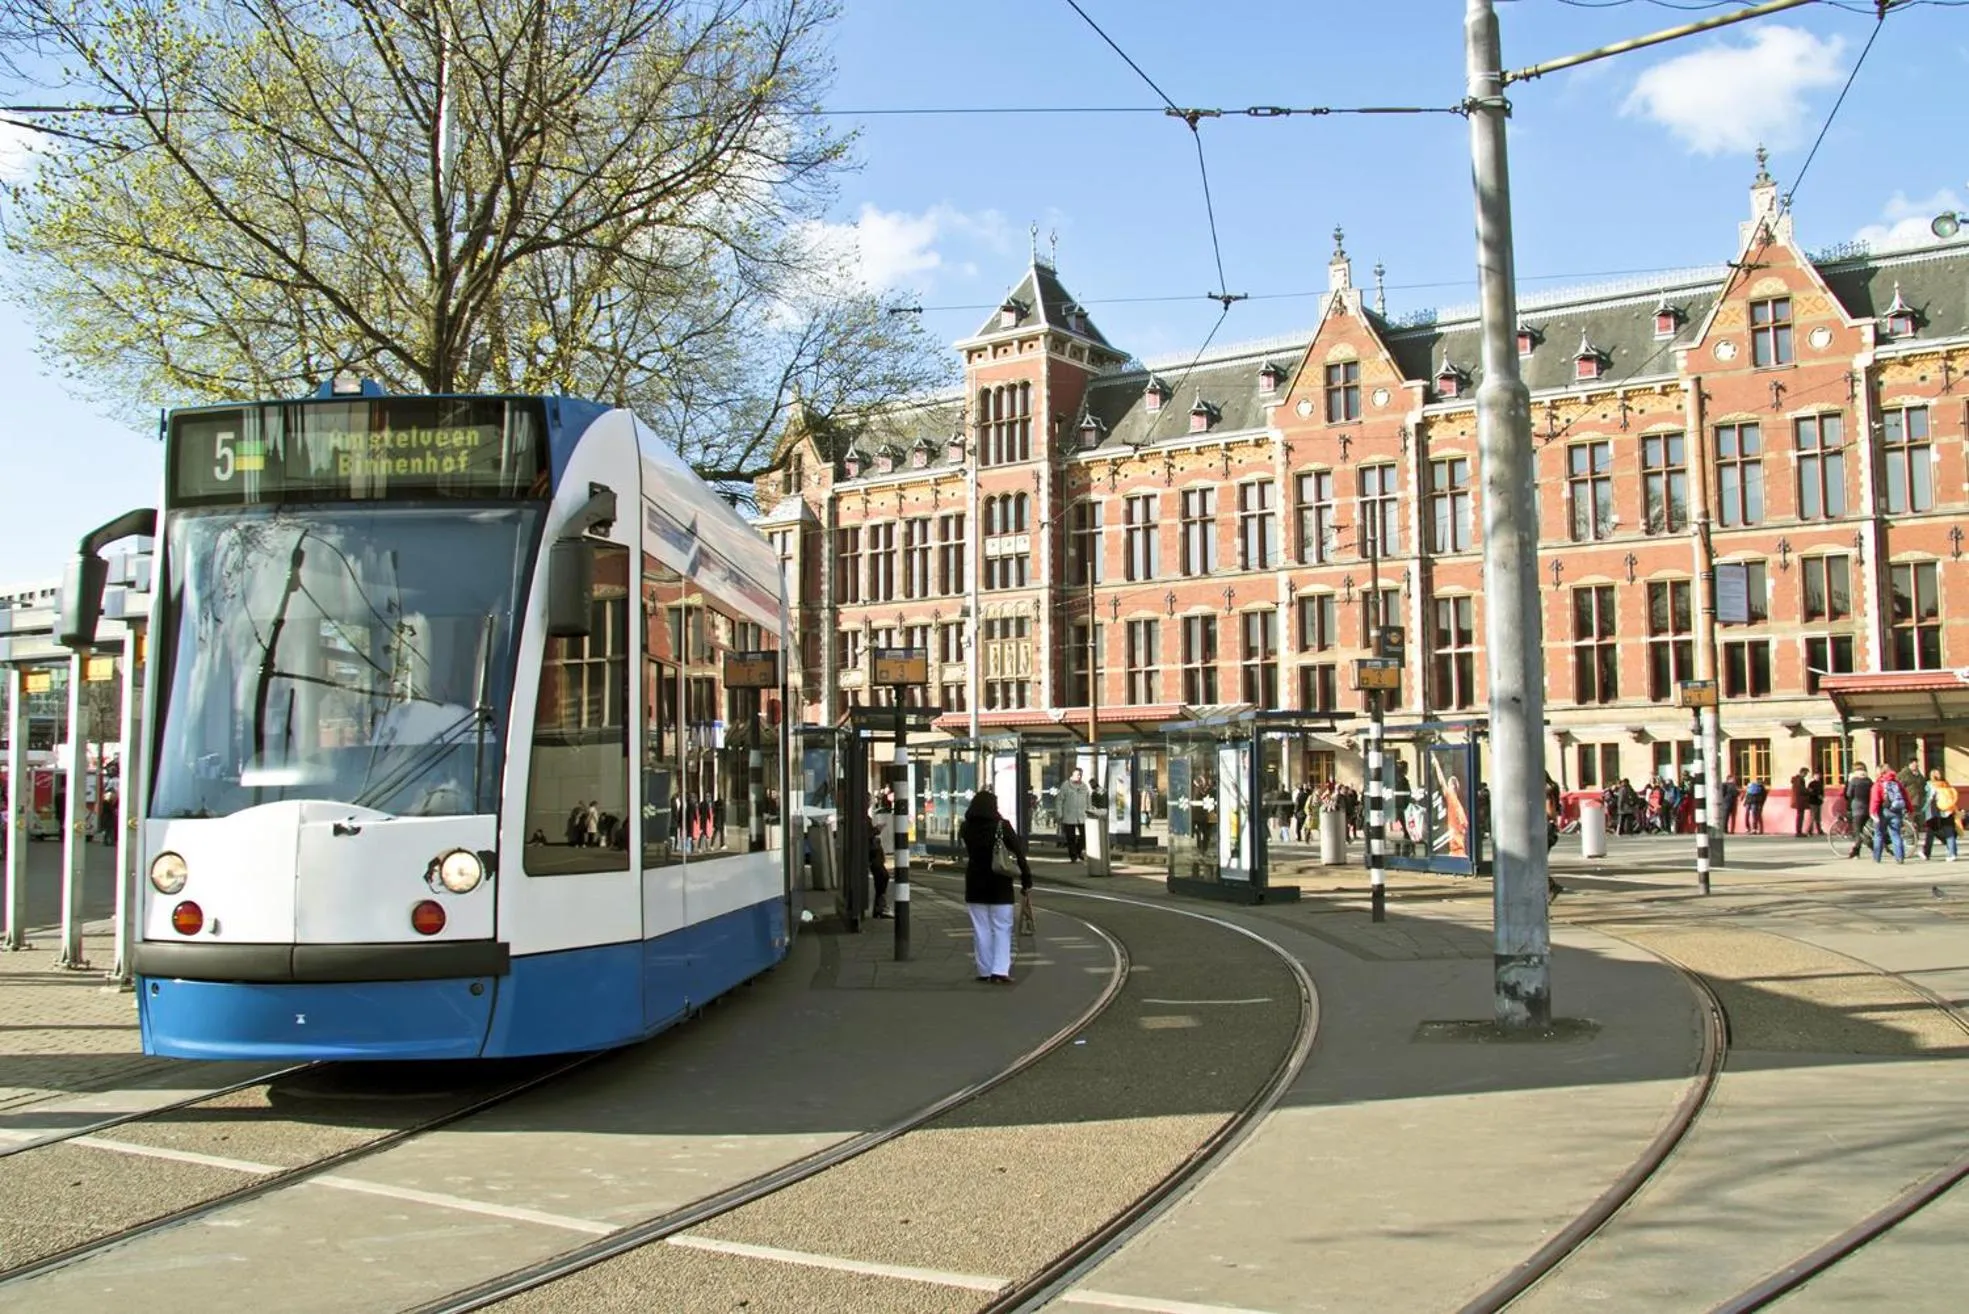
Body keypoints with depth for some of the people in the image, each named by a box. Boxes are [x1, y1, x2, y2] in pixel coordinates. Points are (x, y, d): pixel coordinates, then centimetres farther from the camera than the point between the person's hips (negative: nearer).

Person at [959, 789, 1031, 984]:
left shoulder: (966, 827, -1)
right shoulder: (1002, 826, -10)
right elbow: (1019, 853, -11)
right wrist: (1027, 879, -7)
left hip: (975, 883, 3)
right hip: (999, 883, -3)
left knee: (981, 928, 9)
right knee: (1002, 928, 3)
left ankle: (985, 970, 11)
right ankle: (1000, 970, -7)